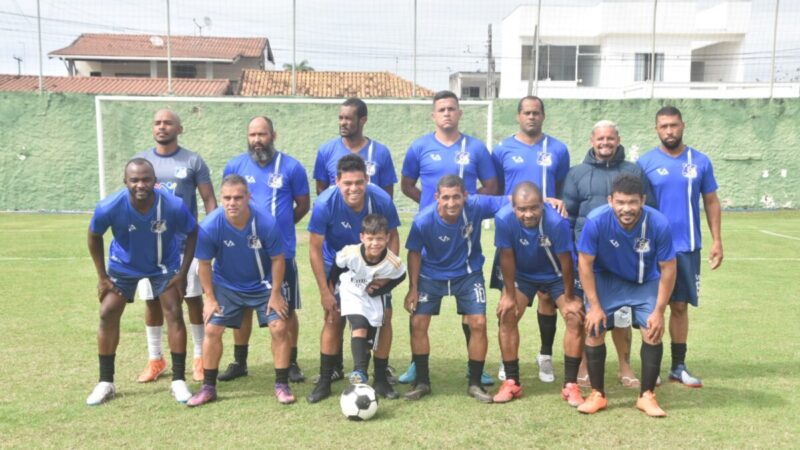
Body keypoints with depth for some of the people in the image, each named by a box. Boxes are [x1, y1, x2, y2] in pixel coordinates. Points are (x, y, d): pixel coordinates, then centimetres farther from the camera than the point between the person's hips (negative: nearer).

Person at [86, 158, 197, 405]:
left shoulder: (174, 206, -33)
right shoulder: (109, 207, -31)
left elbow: (192, 234, -12)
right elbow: (94, 237, -9)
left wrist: (182, 273, -14)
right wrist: (102, 276, -8)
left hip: (164, 265, -1)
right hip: (123, 265, 1)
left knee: (174, 313, -8)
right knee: (108, 314, -4)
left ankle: (178, 381, 3)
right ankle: (105, 382, 12)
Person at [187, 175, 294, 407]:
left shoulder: (267, 222, -28)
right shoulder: (209, 226, -25)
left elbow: (277, 259, -14)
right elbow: (204, 263, -10)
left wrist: (276, 294, -11)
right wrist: (210, 298, -7)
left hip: (263, 284, -1)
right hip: (226, 285, 1)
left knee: (280, 328, -9)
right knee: (212, 330, -4)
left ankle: (282, 385, 6)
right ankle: (208, 387, 13)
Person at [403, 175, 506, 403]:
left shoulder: (476, 206, -26)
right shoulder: (423, 220, -26)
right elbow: (414, 253, -10)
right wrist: (413, 288, -8)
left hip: (468, 274, 0)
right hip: (431, 275, 0)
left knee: (478, 323, -8)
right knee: (418, 323, -6)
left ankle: (475, 383, 11)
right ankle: (422, 382, 14)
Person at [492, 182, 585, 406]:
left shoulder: (557, 221, -37)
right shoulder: (503, 219, -32)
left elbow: (565, 260, -23)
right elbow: (507, 257, -18)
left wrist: (569, 298, -13)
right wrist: (509, 294, -11)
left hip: (556, 275, -1)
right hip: (522, 274, 1)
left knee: (576, 318, -13)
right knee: (506, 317, -10)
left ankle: (570, 385, 0)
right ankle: (511, 382, 4)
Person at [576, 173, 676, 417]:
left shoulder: (659, 224, -29)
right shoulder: (596, 220, -31)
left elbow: (668, 268, -15)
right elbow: (585, 263, -17)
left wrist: (659, 311, -14)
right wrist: (594, 305, -16)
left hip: (645, 282, 1)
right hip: (606, 278, 0)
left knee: (653, 332, -11)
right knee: (594, 330, -9)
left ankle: (647, 396, 9)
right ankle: (597, 394, 9)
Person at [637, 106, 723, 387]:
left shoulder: (700, 162, 4)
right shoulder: (645, 162, -2)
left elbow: (711, 202, 8)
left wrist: (717, 240, 1)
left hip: (688, 247, 2)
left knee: (680, 305, 9)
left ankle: (679, 367, 20)